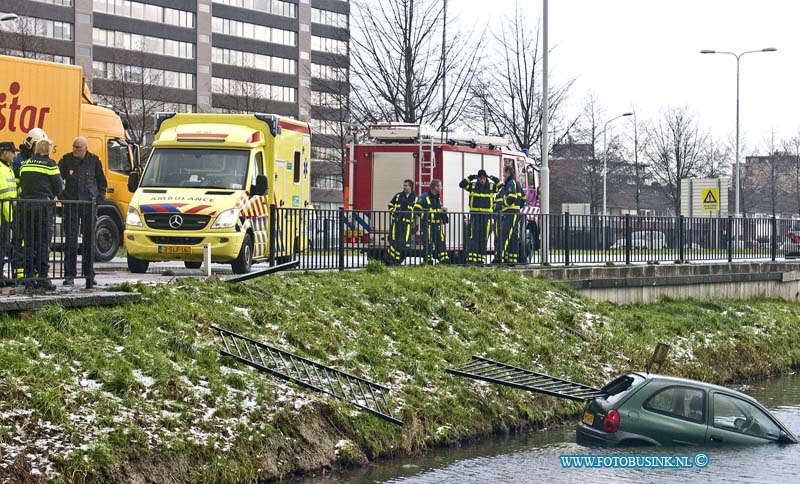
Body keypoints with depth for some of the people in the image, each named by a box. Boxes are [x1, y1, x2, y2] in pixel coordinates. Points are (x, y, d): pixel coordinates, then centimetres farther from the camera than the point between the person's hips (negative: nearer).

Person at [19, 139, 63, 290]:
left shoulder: (25, 164, 13)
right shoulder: (50, 164, -3)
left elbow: (20, 186, 16)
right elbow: (59, 187, -1)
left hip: (25, 205, 5)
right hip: (43, 205, -5)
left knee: (28, 243, 8)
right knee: (43, 242, -2)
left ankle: (29, 277, 7)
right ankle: (43, 277, -7)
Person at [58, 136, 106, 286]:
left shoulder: (94, 161, 4)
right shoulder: (66, 160, 1)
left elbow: (102, 182, 14)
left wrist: (100, 198, 4)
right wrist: (62, 196, -5)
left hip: (89, 203, 1)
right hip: (71, 204, -1)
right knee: (71, 239, -4)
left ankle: (89, 273, 16)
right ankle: (69, 275, -2)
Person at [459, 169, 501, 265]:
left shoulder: (491, 186, 6)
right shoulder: (473, 186, 5)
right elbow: (462, 184, -5)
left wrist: (493, 179, -11)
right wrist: (471, 177, -12)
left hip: (487, 215, 1)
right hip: (475, 215, -1)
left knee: (483, 238, 4)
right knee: (473, 237, -9)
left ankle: (481, 259, 8)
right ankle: (471, 259, -14)